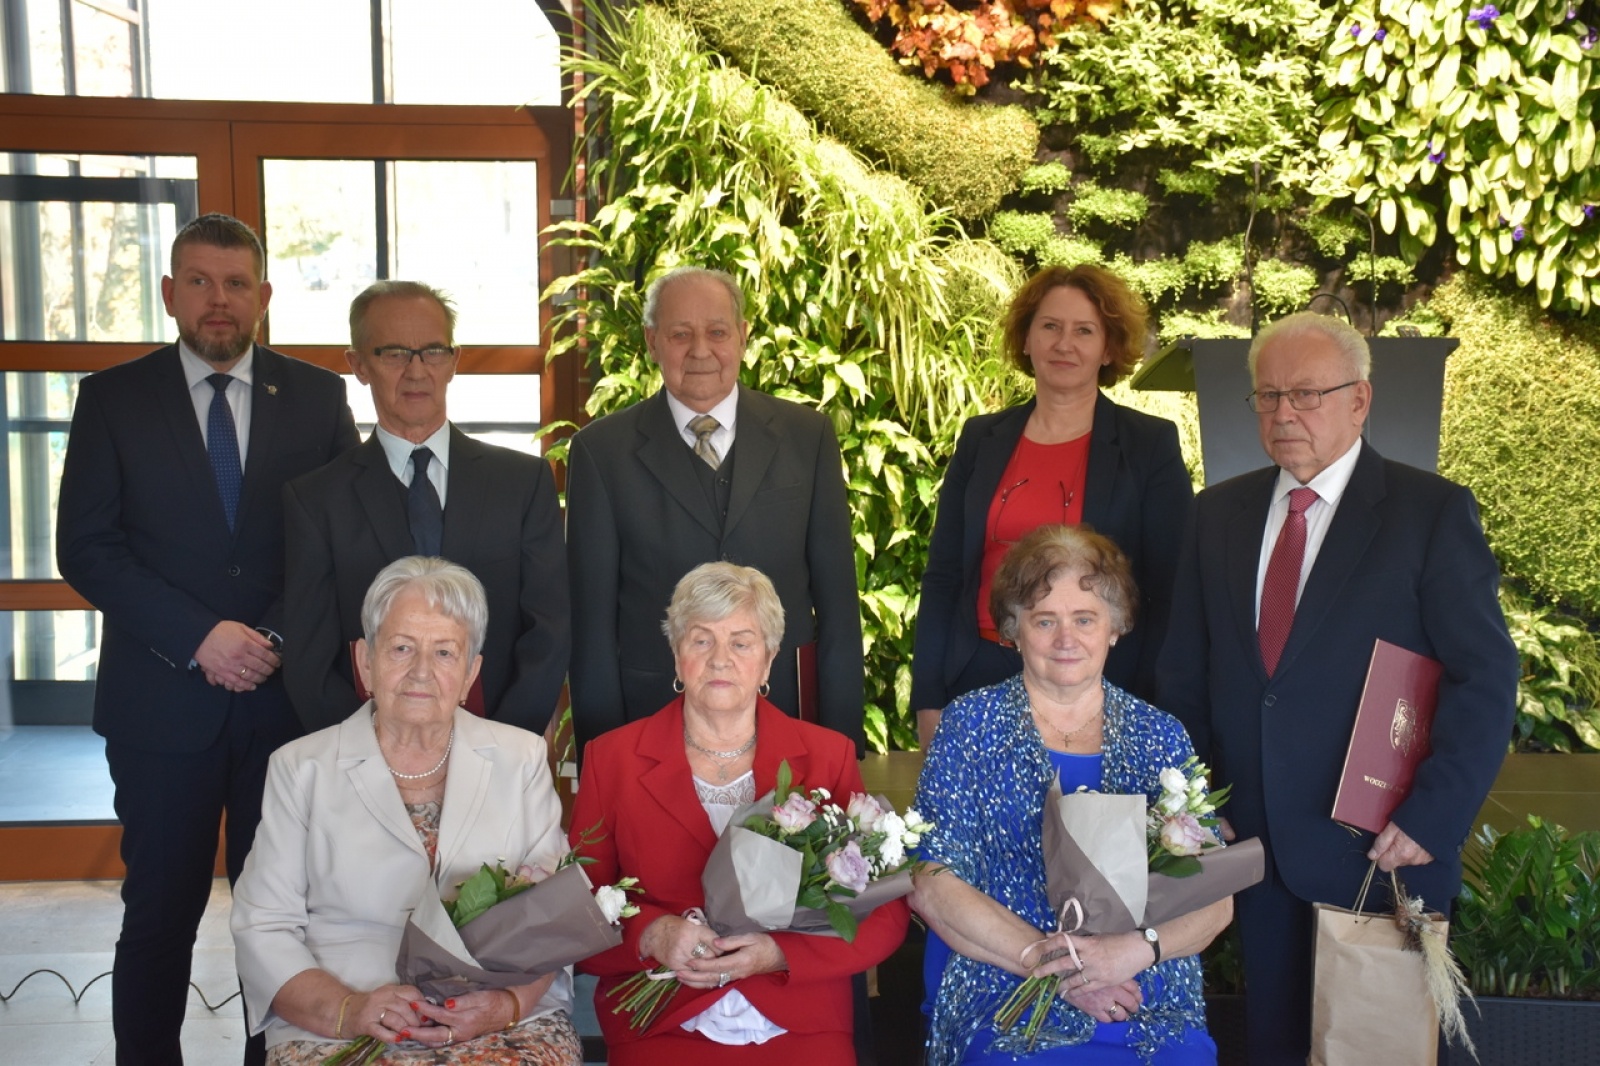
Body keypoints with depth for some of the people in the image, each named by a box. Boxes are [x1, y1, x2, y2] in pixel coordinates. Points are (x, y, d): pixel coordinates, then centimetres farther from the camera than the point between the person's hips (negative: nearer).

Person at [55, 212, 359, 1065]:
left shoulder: (317, 396, 5)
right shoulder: (112, 397, 4)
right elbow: (85, 547, -3)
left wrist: (280, 638, -10)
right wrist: (201, 636, -13)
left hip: (290, 694, 1)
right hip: (162, 699, 0)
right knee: (161, 911, 9)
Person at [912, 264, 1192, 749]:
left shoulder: (1151, 445, -1)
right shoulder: (981, 439, 7)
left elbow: (1168, 592, -2)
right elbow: (942, 576, 7)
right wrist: (927, 701, 1)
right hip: (980, 678, 3)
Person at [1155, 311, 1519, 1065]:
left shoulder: (1433, 512, -7)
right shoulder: (1220, 512, 6)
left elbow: (1486, 677, -10)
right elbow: (1185, 667, 8)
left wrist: (1433, 817, -15)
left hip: (1378, 850, -3)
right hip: (1254, 843, 4)